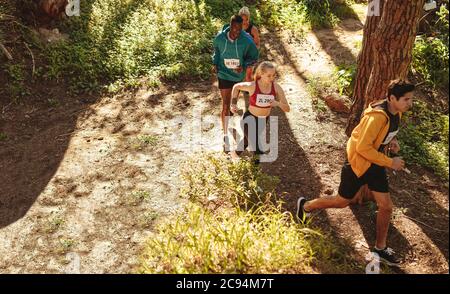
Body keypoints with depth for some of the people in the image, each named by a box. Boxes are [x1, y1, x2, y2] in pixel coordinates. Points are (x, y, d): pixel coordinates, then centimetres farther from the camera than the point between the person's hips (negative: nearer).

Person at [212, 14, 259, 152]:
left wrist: (244, 66, -21)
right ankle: (225, 135, 8)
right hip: (224, 75, -1)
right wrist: (215, 63, -5)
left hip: (238, 75, 1)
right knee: (225, 106, -3)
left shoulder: (247, 40, -21)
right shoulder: (220, 38, -17)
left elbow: (254, 55, -5)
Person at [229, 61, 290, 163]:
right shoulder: (252, 86, -24)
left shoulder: (276, 87, -18)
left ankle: (236, 153, 61)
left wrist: (278, 103, -35)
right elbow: (236, 87, -3)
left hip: (263, 120, 5)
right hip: (250, 118, -4)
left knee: (248, 140, 32)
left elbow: (287, 109, -15)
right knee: (259, 151, -20)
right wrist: (234, 104, -7)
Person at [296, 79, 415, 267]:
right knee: (342, 202, 10)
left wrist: (392, 141, -3)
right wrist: (390, 162, -26)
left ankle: (380, 249, 27)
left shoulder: (397, 113, -2)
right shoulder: (378, 116, -30)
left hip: (376, 164, 8)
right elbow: (363, 147, -31)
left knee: (386, 207, 8)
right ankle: (306, 206, 35)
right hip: (358, 164, -8)